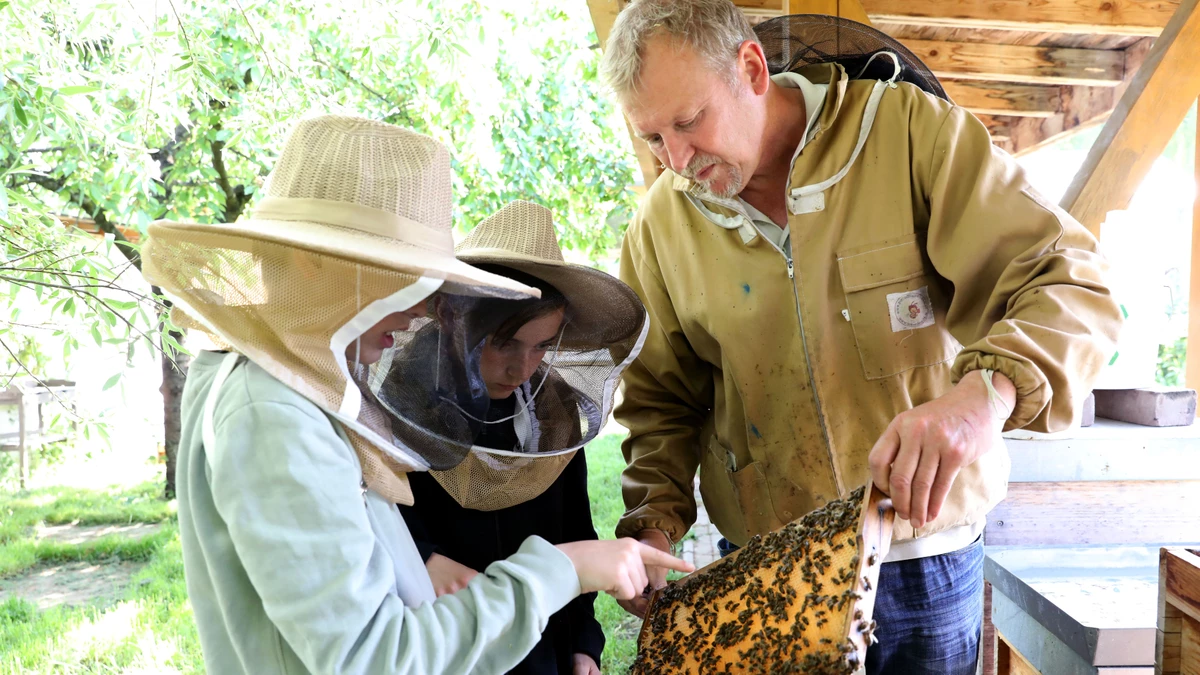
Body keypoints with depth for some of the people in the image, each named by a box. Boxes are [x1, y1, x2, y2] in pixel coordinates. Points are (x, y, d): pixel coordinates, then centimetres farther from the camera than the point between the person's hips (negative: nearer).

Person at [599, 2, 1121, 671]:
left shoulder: (912, 129, -12)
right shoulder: (662, 222, -3)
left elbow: (1073, 286, -15)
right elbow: (661, 400, 6)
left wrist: (987, 388, -35)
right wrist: (653, 527, -10)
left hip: (923, 559, -1)